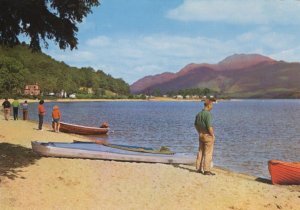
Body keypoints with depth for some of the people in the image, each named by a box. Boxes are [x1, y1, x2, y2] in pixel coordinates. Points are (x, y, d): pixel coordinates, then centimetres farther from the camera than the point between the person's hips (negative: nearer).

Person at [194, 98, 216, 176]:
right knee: (208, 153, -3)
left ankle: (199, 168, 20)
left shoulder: (199, 114, 7)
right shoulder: (208, 114, -20)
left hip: (201, 135, 8)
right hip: (208, 136, -8)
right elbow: (209, 126, -24)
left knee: (201, 152, 14)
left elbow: (196, 125, 16)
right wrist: (213, 135, -12)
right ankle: (206, 170, -1)